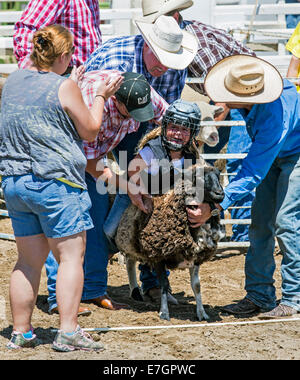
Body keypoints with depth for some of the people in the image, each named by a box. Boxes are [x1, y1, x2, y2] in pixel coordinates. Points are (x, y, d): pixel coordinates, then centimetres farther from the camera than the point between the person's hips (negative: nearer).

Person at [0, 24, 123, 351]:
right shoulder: (64, 87, -10)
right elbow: (89, 131, -1)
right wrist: (100, 97, 13)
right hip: (56, 181, -7)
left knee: (29, 260, 13)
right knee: (71, 255, -1)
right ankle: (68, 332, -7)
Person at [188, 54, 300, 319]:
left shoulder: (274, 118, -42)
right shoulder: (248, 86, -23)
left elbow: (253, 173, -37)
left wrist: (215, 206, -38)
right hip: (272, 156, 8)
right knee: (261, 222, 1)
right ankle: (260, 295, 5)